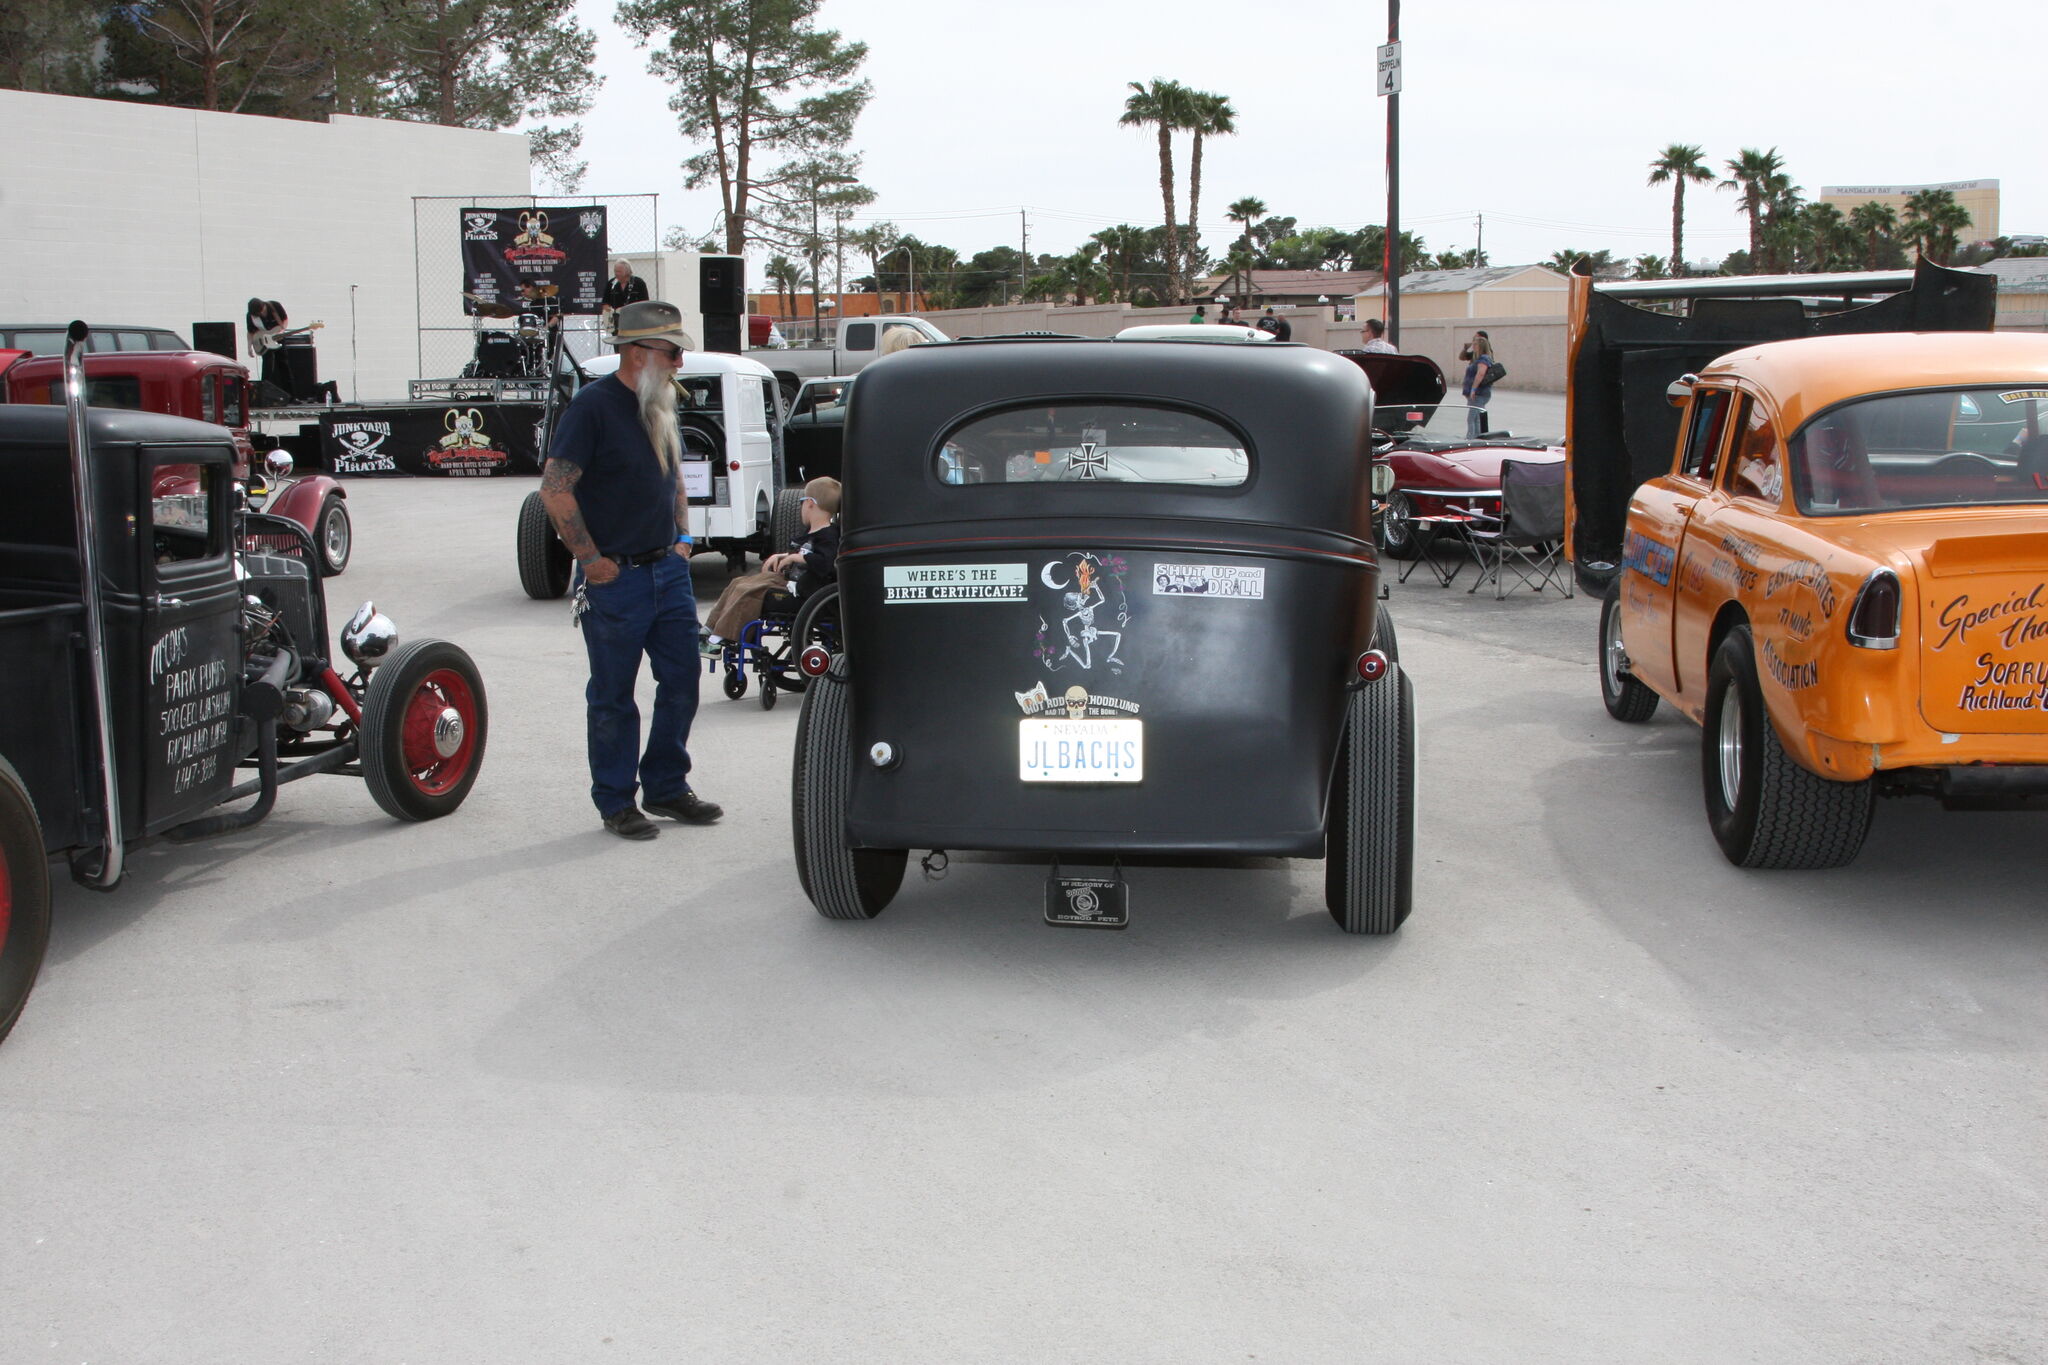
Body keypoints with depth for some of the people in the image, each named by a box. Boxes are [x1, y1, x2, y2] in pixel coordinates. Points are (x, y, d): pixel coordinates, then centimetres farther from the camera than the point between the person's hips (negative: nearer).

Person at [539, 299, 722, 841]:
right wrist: (591, 560, -16)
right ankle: (616, 802, 14)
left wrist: (681, 541, 15)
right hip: (616, 577, -7)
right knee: (613, 696, 3)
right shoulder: (593, 406, -13)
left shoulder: (661, 407, 12)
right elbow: (555, 489, -19)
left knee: (681, 684, 10)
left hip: (669, 571, 7)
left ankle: (667, 787, 25)